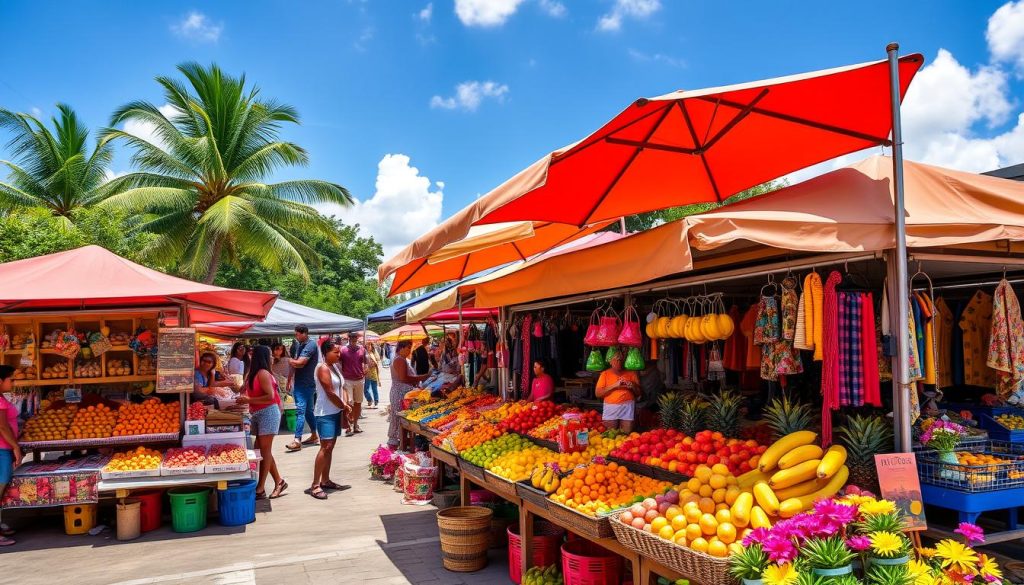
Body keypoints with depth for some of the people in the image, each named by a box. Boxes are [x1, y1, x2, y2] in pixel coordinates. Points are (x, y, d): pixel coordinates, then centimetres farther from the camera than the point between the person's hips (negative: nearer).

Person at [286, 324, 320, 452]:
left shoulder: (311, 345, -15)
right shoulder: (300, 345, 14)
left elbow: (300, 363, -22)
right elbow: (295, 364, 18)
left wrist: (289, 361, -4)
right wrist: (291, 379, 13)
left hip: (305, 384, -10)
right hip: (301, 383, 10)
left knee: (300, 410, -13)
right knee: (308, 410, 16)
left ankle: (297, 440, -16)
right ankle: (314, 436, 25)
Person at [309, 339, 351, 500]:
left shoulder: (335, 367, 12)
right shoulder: (323, 368, -15)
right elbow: (330, 393, -18)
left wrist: (345, 405, -2)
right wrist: (344, 406, -8)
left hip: (336, 412, 9)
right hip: (325, 413, -9)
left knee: (330, 447, 12)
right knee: (325, 447, -12)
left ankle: (325, 480, 20)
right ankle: (315, 485, -9)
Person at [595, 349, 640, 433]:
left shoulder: (630, 373, 11)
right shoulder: (605, 374, 7)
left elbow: (638, 393, 14)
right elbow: (597, 393, -3)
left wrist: (632, 386, -8)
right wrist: (614, 385, -10)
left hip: (627, 407, 1)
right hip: (611, 407, 0)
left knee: (627, 435, -3)